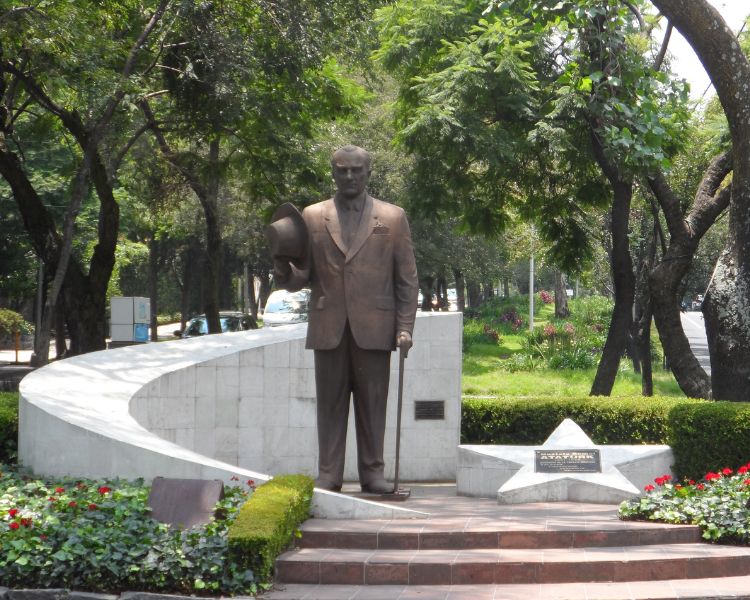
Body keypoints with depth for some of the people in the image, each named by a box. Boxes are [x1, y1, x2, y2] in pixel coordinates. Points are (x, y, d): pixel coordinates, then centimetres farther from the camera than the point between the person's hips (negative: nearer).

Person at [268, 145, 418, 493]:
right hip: (329, 329, 1)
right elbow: (300, 278, 10)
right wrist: (283, 266, -13)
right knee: (330, 403, 3)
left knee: (373, 403, 2)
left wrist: (405, 327, -2)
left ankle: (373, 473, 10)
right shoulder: (311, 217, 10)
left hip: (374, 329, -1)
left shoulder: (393, 218, 8)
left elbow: (407, 279, 6)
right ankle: (328, 475, 8)